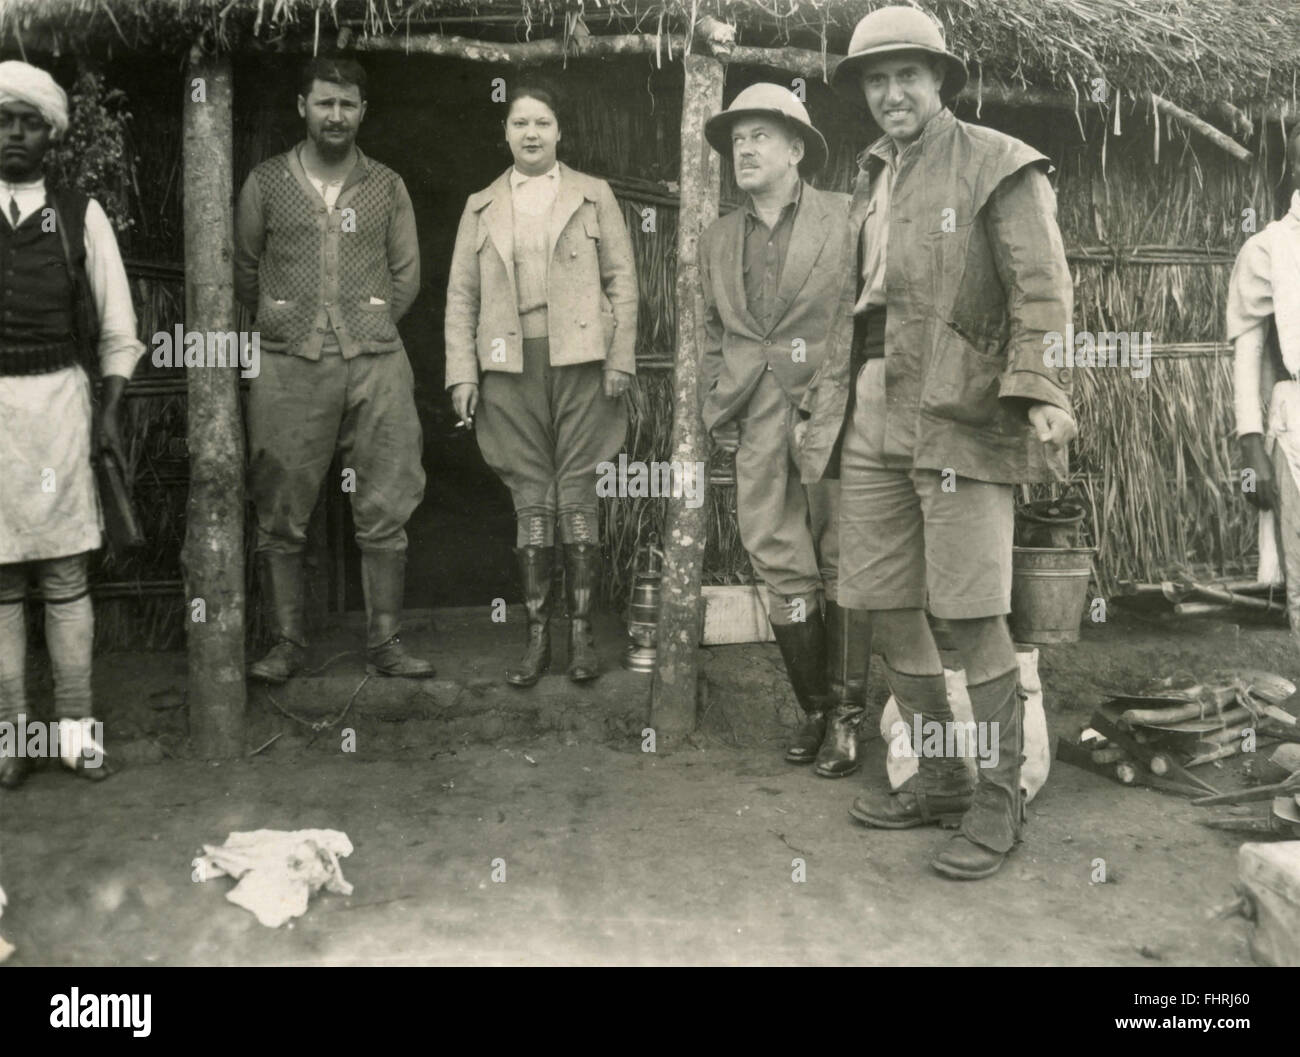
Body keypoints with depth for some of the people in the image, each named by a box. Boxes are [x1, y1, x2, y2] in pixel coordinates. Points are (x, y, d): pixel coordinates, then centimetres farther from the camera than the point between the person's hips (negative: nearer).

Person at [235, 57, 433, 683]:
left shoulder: (386, 187, 11)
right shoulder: (266, 182, 8)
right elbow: (243, 270, 15)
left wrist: (368, 331, 9)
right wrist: (281, 327, 12)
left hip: (377, 363, 1)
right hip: (288, 368, 0)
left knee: (385, 512, 1)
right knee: (281, 515, 1)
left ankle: (384, 645, 10)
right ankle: (286, 644, 11)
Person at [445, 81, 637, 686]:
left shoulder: (594, 196, 11)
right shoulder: (481, 207, 15)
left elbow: (622, 280, 7)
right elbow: (461, 295, 12)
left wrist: (620, 358, -4)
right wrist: (461, 374, 2)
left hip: (580, 362, -1)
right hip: (511, 365, 2)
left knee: (577, 498, -1)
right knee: (530, 500, 2)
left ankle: (581, 634, 7)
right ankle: (537, 638, 9)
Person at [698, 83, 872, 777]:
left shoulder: (850, 220, 4)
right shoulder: (717, 239, 17)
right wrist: (716, 409, 11)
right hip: (757, 426, 4)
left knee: (842, 567, 0)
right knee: (781, 570, 2)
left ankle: (845, 716, 12)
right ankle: (812, 707, 17)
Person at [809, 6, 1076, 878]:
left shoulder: (999, 166, -1)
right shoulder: (873, 177, 19)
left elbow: (1042, 291, -9)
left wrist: (1040, 394, -20)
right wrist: (834, 383, 21)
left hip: (962, 416, -7)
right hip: (878, 419, 7)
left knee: (973, 615, -7)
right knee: (887, 606, 7)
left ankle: (1000, 802, 9)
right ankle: (940, 781, 23)